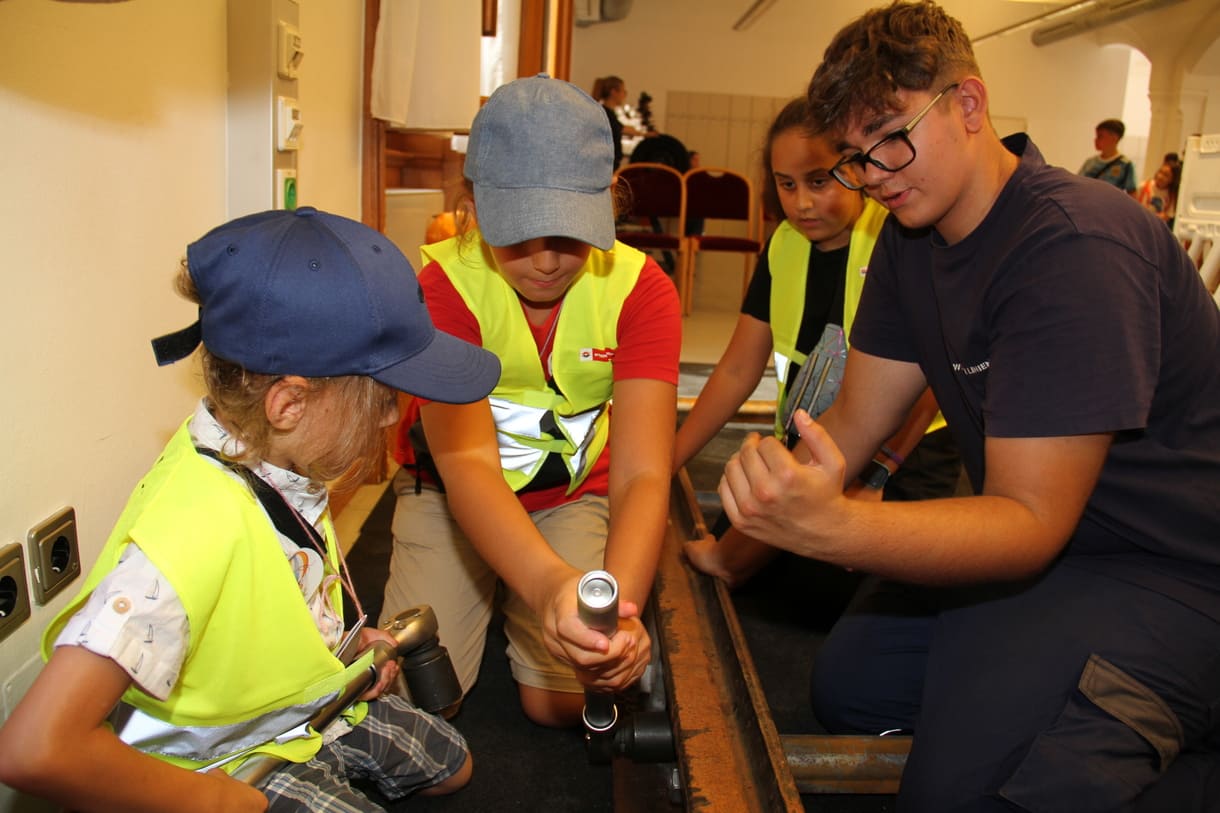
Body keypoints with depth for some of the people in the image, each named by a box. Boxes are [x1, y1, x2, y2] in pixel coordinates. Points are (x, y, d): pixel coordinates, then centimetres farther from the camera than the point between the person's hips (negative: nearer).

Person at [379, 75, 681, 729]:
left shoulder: (640, 289, -20)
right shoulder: (445, 283, -22)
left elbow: (642, 476, -28)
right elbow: (465, 461, -34)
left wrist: (616, 601, -48)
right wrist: (548, 583, -53)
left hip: (576, 496, 1)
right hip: (454, 492, 0)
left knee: (565, 702, -12)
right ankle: (502, 597, 19)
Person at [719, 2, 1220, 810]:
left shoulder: (1077, 249, -27)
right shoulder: (911, 238, 1)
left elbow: (1030, 521, -31)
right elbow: (854, 422, 1)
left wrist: (828, 525, -45)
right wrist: (744, 540, -11)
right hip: (1039, 537, 9)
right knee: (846, 685, 12)